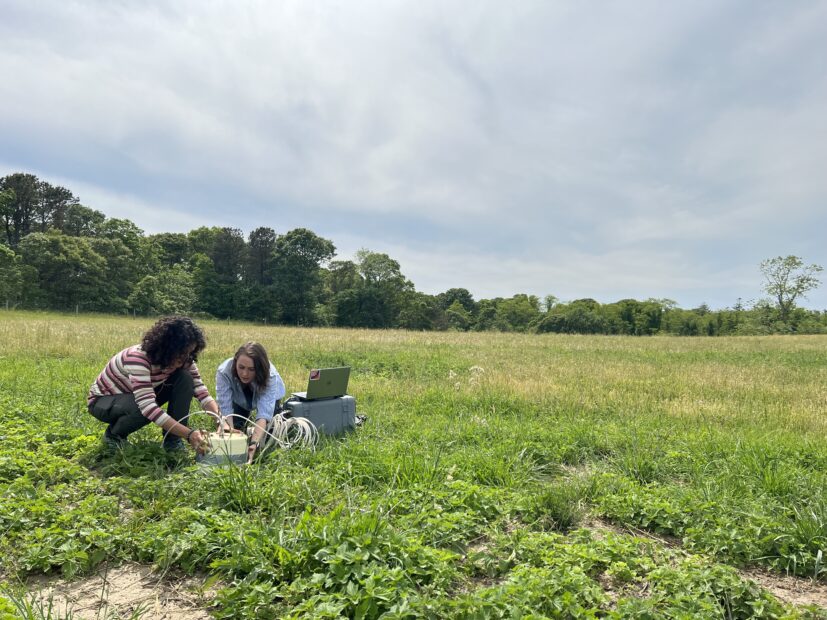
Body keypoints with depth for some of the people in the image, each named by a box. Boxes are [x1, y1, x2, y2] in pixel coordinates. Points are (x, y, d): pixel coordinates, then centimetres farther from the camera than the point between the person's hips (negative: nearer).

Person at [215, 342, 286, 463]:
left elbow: (264, 414, -47)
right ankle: (244, 424, 19)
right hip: (239, 400, 2)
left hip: (267, 396, -1)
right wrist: (229, 430, -58)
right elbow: (225, 410, -39)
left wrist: (254, 444, -60)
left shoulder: (270, 376, -41)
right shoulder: (224, 372, -38)